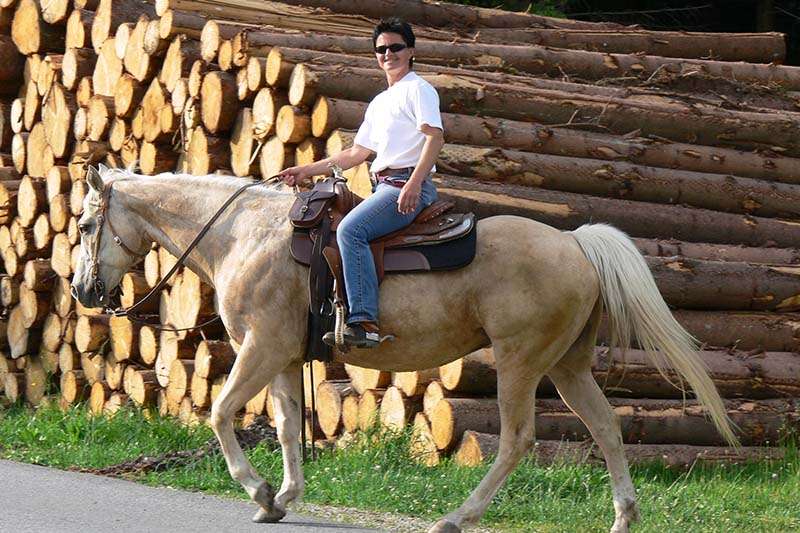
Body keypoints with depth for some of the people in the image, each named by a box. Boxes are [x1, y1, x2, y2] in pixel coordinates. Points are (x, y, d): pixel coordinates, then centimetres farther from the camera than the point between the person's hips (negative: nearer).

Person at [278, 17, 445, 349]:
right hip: (383, 187, 10)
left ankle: (364, 322, -40)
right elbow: (357, 153, 31)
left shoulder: (418, 90, 0)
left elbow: (435, 137, -14)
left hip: (408, 187, -10)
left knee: (350, 229, -29)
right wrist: (307, 171, 28)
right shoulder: (379, 103, 28)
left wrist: (413, 183, -27)